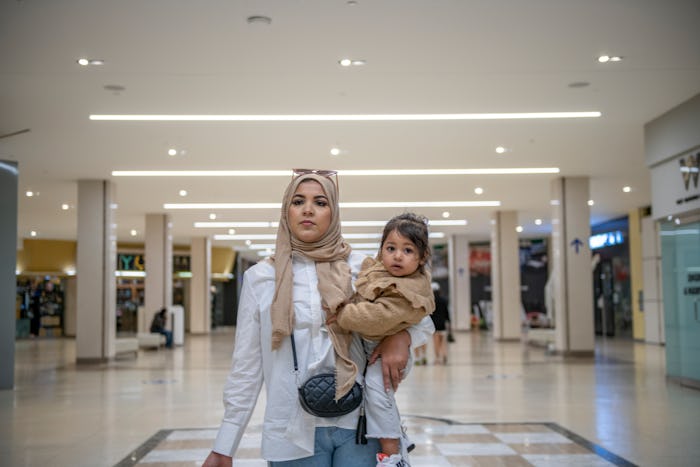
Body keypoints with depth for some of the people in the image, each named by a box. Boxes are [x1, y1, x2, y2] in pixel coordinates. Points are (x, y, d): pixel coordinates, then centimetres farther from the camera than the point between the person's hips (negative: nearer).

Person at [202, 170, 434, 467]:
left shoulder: (362, 269, 2)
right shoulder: (261, 277, 1)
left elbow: (423, 319, 9)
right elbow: (246, 368, 3)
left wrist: (401, 336, -13)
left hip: (357, 425, 1)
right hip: (293, 433, 0)